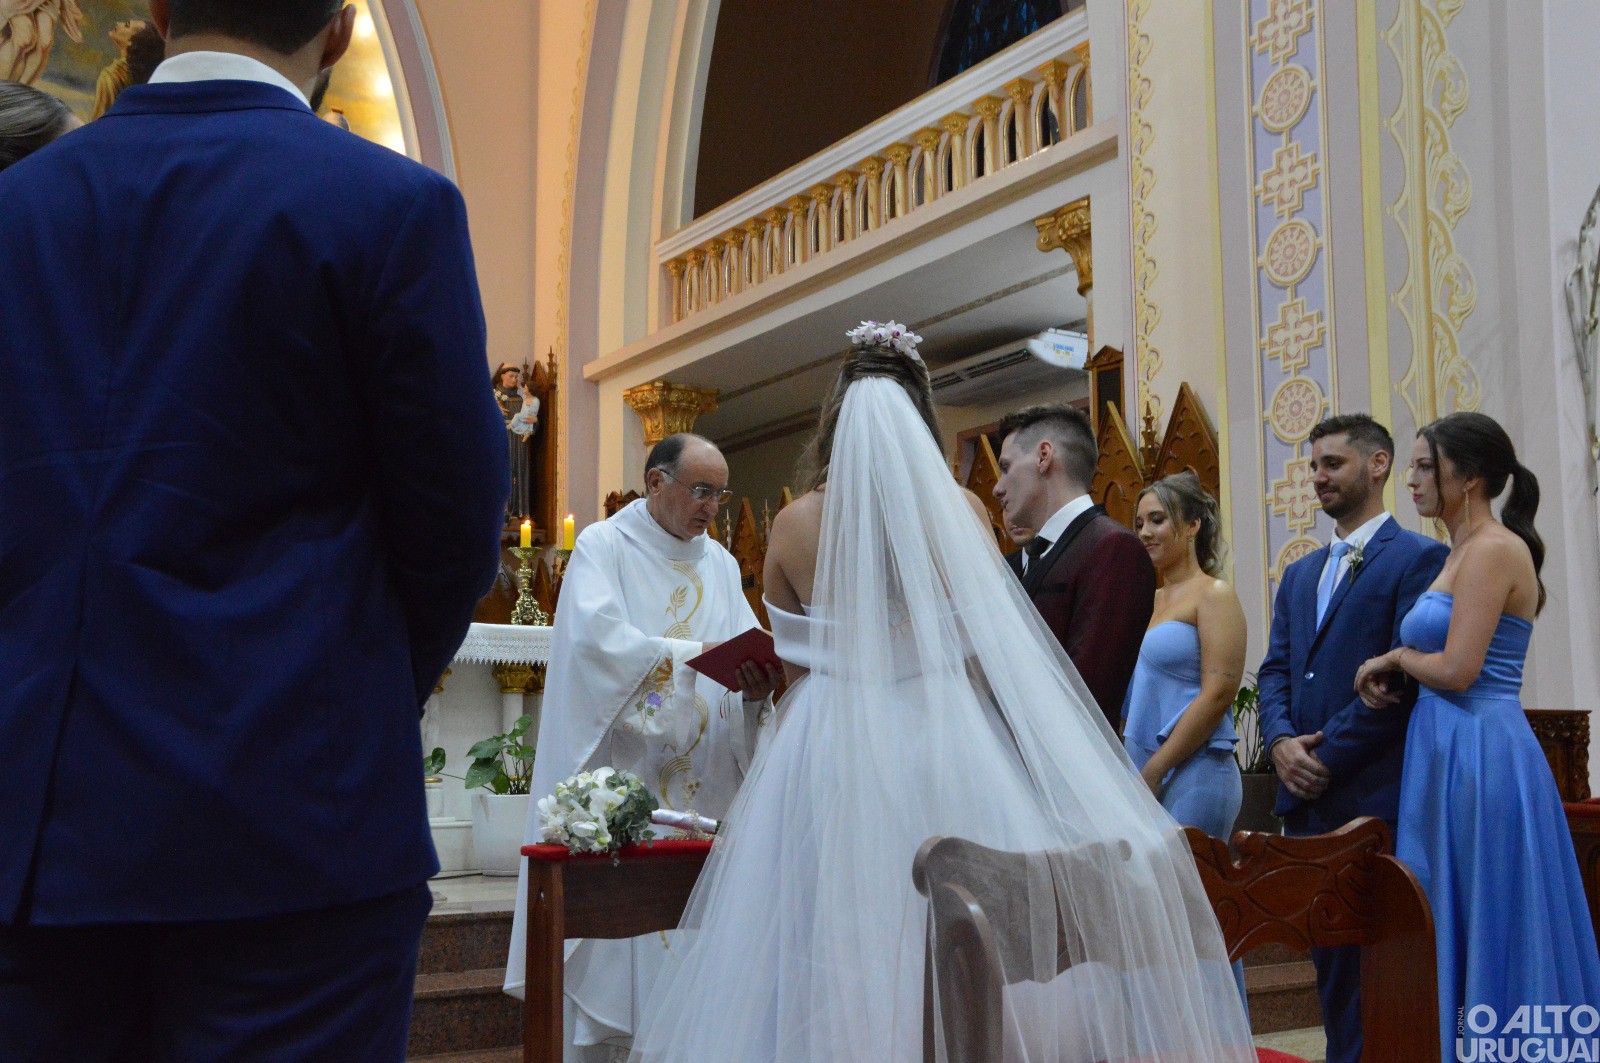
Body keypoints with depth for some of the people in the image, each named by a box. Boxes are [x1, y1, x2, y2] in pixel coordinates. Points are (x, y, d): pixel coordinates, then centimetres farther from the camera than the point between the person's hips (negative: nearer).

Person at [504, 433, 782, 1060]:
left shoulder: (720, 563, 17)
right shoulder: (604, 545, 0)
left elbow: (746, 649, 8)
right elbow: (595, 634, -17)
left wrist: (756, 683, -14)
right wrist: (690, 653, -22)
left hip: (699, 776, 5)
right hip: (621, 770, -5)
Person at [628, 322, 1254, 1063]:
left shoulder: (793, 525, 0)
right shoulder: (963, 513, -3)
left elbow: (795, 667, 8)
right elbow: (992, 646, 4)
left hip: (832, 757, 1)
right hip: (946, 751, -1)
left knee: (834, 961, 6)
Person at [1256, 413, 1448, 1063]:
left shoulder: (1417, 559, -5)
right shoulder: (1299, 576, 19)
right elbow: (1275, 672, 14)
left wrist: (1327, 754, -14)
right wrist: (1281, 741, -5)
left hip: (1373, 796, -7)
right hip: (1307, 796, 7)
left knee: (1372, 956, -3)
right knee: (1329, 956, 13)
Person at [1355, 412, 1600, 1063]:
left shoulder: (1493, 549, -12)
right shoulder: (1463, 552, 16)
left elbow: (1456, 670, -21)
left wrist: (1395, 656, -4)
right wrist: (1393, 671, -1)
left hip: (1480, 758, -9)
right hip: (1454, 756, 9)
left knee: (1486, 933, -1)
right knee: (1460, 937, 12)